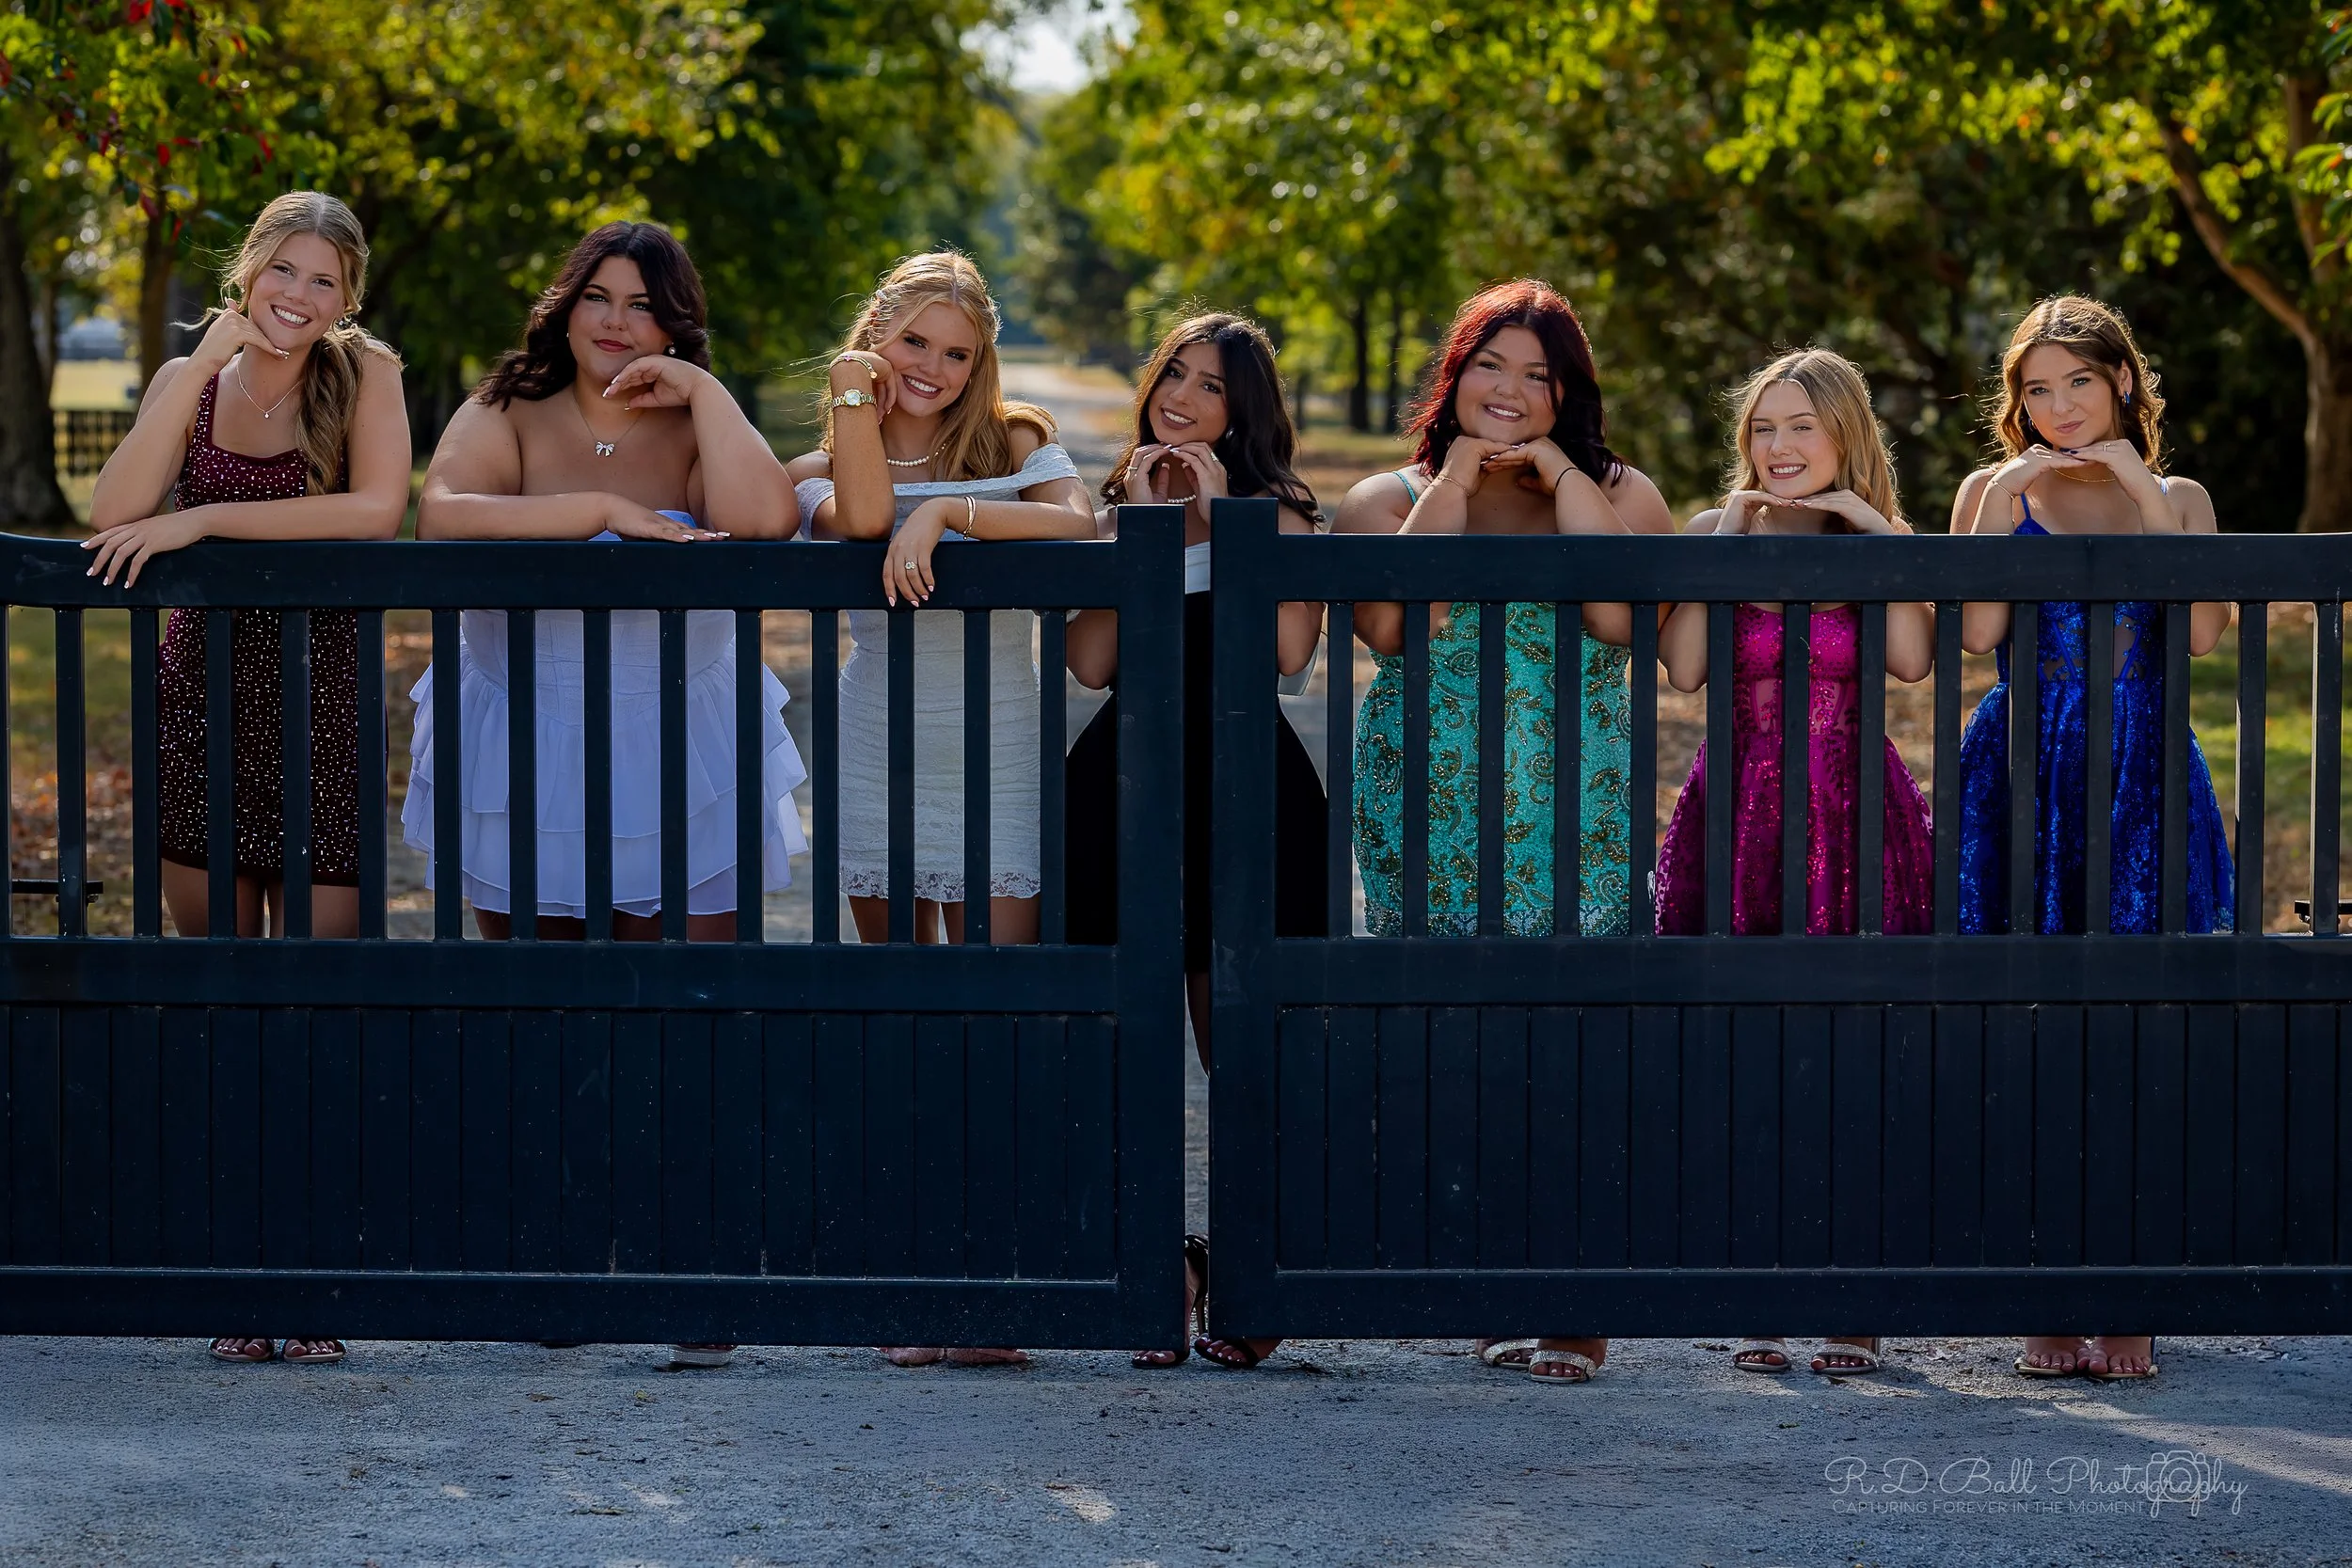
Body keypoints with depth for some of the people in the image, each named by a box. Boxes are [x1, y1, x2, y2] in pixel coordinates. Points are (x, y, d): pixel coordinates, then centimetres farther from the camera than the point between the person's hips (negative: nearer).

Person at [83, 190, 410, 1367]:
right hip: (199, 692, 3)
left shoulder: (365, 374, -1)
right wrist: (207, 360, -11)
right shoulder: (191, 376, 6)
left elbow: (376, 510, -18)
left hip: (318, 703, -3)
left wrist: (201, 520, -18)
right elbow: (115, 515, -10)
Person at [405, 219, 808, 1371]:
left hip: (679, 775, -1)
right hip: (527, 773, 1)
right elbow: (442, 515, -16)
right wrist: (604, 511, -19)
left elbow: (761, 519, -17)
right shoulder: (505, 420, 6)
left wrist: (700, 390, -8)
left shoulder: (697, 431, 6)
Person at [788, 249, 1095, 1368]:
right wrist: (856, 393, -8)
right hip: (881, 754, 1)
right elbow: (862, 516, -14)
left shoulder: (1016, 445, 9)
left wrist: (945, 511, -18)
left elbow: (1076, 524, -12)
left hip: (998, 758, -1)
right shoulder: (826, 467, 10)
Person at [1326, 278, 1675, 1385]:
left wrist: (1561, 477, -5)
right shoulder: (1388, 499, 11)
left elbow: (1624, 614, -10)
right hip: (1426, 806, 1)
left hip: (1575, 810, -1)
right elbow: (1387, 625, -9)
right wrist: (1456, 481, -5)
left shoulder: (1620, 494, 10)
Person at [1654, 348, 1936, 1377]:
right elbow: (1684, 670, -9)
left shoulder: (1877, 542, 7)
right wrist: (1720, 544, -9)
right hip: (1737, 814, 0)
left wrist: (1878, 534, -11)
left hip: (1855, 820, 0)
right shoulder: (1714, 533, 6)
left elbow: (1912, 661, -12)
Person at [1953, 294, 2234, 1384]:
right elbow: (1975, 632, -8)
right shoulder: (1993, 493, 8)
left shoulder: (2174, 498, 12)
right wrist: (2006, 498, -10)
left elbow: (2203, 636, -6)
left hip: (2142, 782, 0)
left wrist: (2145, 494, -7)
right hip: (2020, 779, 0)